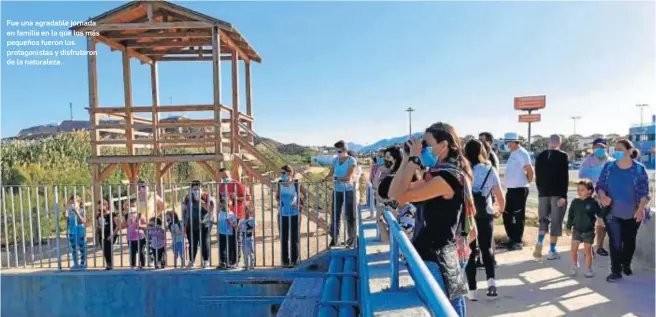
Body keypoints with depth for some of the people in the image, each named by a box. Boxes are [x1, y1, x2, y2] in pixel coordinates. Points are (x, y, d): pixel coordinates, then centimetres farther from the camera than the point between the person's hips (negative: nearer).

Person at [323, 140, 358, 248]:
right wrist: (323, 180, -13)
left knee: (349, 216, 3)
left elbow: (348, 177, -17)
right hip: (337, 191, 4)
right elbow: (330, 174, 5)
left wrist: (335, 178, -24)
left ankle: (352, 239, 14)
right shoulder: (335, 160, 7)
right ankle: (334, 238, 16)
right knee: (335, 215, 7)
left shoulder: (352, 160, -8)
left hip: (348, 191, -4)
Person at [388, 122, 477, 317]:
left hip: (435, 258, -9)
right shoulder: (437, 174, 10)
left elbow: (401, 196, -23)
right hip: (441, 255, 9)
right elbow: (393, 192, 9)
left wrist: (414, 159, -15)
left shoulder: (449, 176, -18)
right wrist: (408, 158, 3)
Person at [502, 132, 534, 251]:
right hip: (510, 189, 9)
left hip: (519, 189, -9)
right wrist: (507, 187, 14)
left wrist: (527, 182, -6)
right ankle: (512, 238, 26)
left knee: (518, 216, -1)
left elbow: (530, 170, -20)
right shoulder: (513, 153, 15)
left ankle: (517, 241, 8)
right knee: (507, 215, 14)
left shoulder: (522, 153, -14)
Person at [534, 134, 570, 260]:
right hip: (557, 193, -3)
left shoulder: (540, 156, 5)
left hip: (543, 193, 3)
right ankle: (552, 251, 7)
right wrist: (563, 195, -10)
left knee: (543, 219, 14)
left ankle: (539, 243, -6)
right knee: (555, 221, 4)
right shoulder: (563, 156, -6)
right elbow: (565, 178, -11)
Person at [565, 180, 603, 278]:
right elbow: (570, 215, 5)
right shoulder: (575, 202, -2)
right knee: (573, 250, 4)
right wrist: (568, 227, 7)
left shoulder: (593, 203, -11)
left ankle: (589, 269, 19)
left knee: (587, 251, 4)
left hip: (588, 231, -3)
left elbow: (600, 214, -5)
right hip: (577, 230, 3)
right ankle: (575, 266, 25)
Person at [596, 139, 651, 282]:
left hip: (633, 214, 0)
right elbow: (600, 185, 2)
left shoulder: (639, 168, -7)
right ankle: (616, 271, 7)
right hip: (613, 213, 0)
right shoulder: (608, 167, -3)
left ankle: (626, 265, 35)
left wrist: (641, 208, -18)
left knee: (629, 241, 14)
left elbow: (645, 192, -6)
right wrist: (603, 196, -19)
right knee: (615, 242, -3)